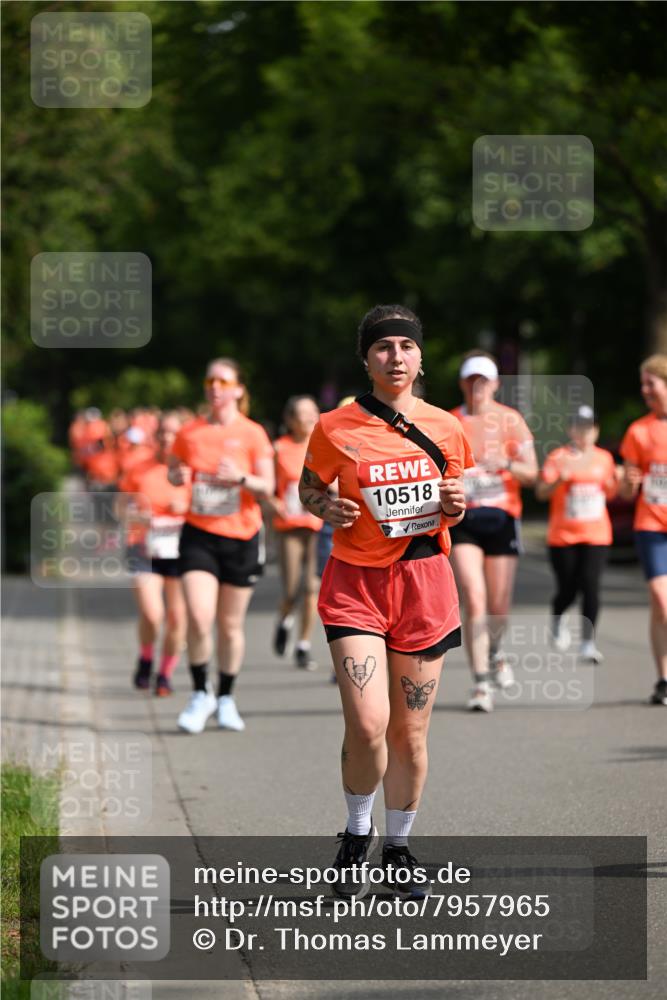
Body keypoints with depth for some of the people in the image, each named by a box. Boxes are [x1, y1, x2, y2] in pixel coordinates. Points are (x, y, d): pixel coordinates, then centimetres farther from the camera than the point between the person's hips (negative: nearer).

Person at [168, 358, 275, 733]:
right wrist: (178, 477, -6)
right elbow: (174, 472, 18)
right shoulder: (190, 433, 4)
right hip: (199, 534, 1)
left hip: (241, 537, -1)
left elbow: (267, 488, -6)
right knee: (199, 619, -15)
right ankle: (201, 694, 2)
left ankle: (227, 698, 24)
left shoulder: (252, 434, -3)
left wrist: (241, 478, -26)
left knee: (231, 624, 7)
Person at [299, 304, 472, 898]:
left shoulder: (445, 429, 3)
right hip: (357, 582, -2)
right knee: (367, 725, -15)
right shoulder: (336, 429, -4)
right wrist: (325, 508, -12)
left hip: (425, 582, 2)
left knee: (411, 733, 6)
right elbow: (308, 486, 10)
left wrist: (455, 506, -5)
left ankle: (398, 848, 24)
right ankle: (357, 834, 12)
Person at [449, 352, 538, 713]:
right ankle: (481, 683, -13)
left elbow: (531, 473, -2)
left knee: (498, 606, 7)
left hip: (502, 517, 1)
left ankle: (494, 653, 40)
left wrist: (506, 463, -20)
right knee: (474, 600, -15)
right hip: (462, 519, -1)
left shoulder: (511, 420, 3)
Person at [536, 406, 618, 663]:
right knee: (568, 589, 3)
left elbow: (611, 493, 20)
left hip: (597, 535, 2)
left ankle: (588, 643, -10)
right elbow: (541, 492, -8)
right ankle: (557, 620, 38)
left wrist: (610, 483, -2)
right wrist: (559, 480, -26)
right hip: (562, 535, -2)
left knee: (590, 584, -12)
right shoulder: (558, 457, -4)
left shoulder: (604, 458, 9)